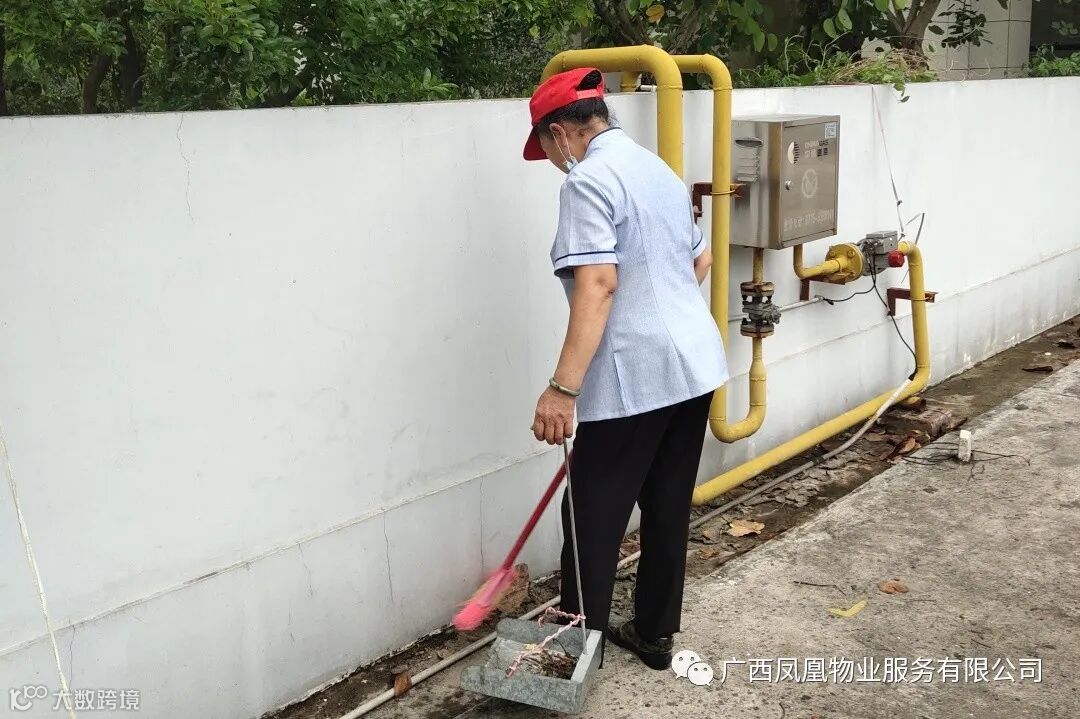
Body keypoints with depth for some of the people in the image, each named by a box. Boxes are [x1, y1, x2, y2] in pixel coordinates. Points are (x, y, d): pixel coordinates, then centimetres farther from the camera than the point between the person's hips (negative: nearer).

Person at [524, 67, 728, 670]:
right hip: (695, 364, 9)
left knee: (594, 516, 4)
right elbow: (701, 260, 27)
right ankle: (656, 634, 30)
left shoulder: (589, 180, -12)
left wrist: (563, 388, -26)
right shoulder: (659, 169, 16)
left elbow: (598, 285, -24)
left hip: (633, 378, -9)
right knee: (669, 508, 17)